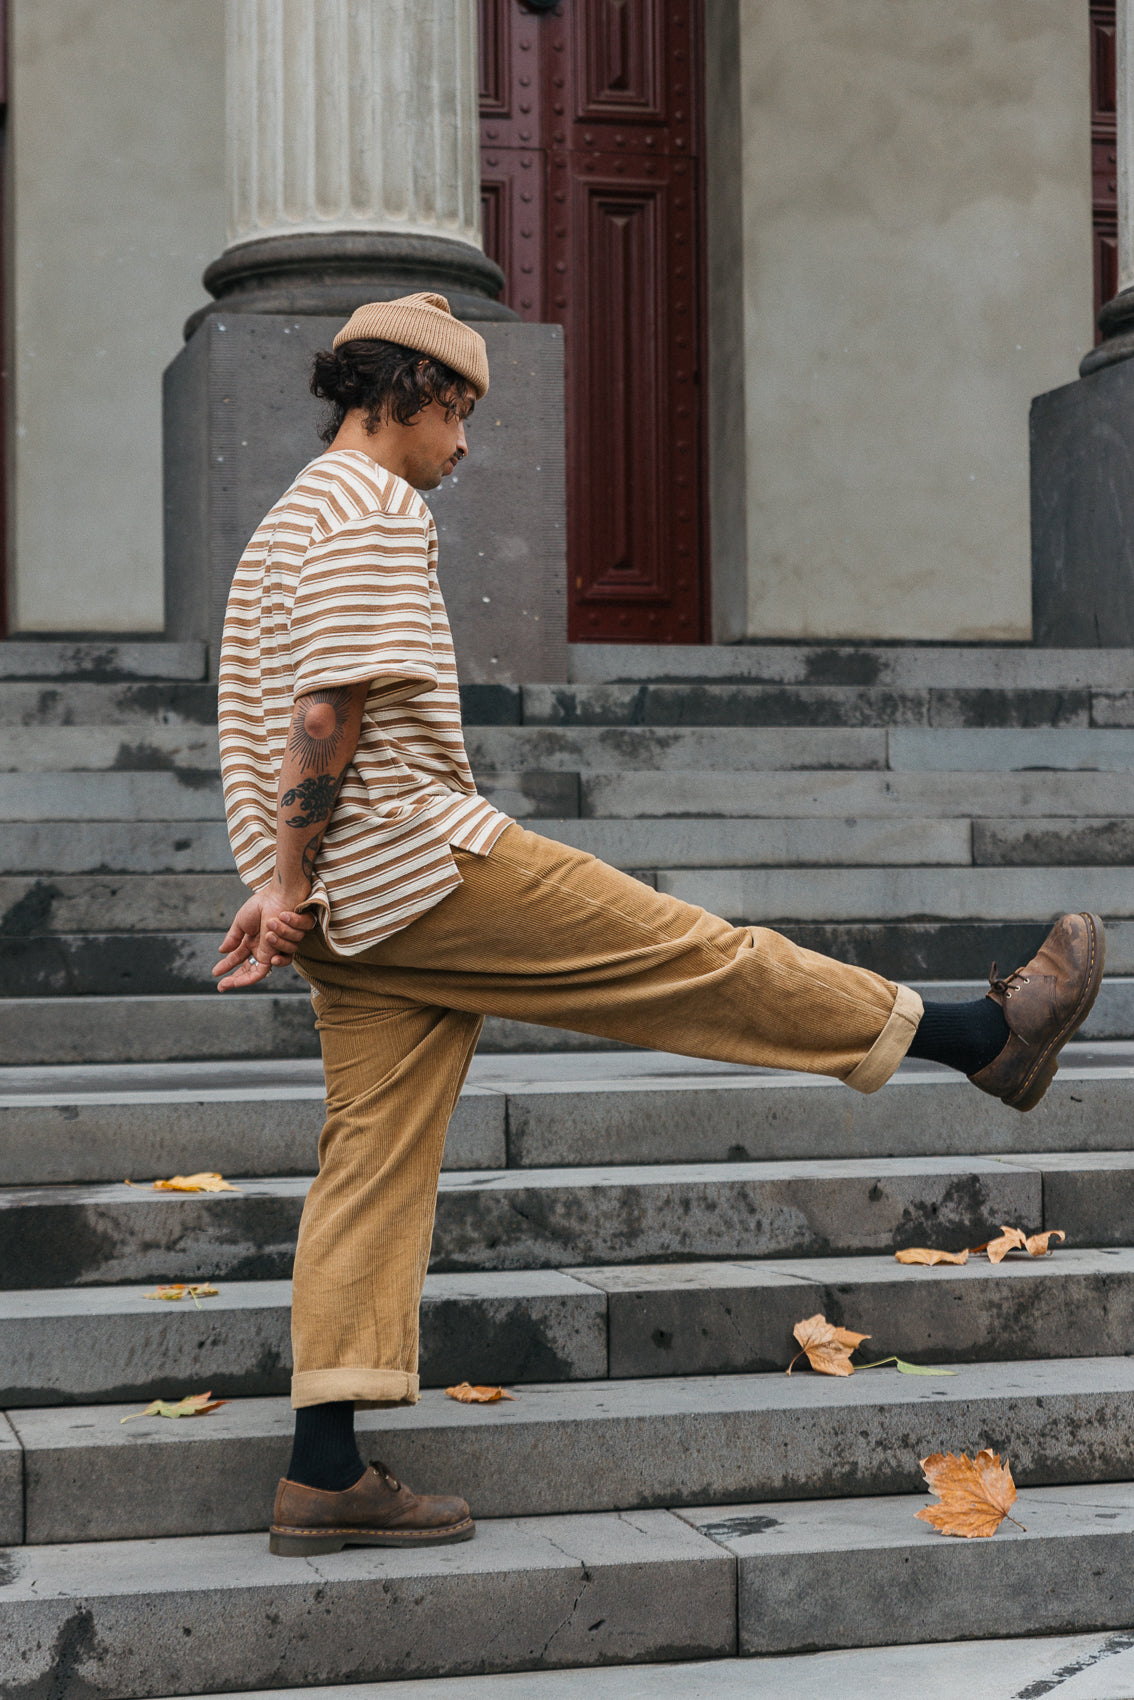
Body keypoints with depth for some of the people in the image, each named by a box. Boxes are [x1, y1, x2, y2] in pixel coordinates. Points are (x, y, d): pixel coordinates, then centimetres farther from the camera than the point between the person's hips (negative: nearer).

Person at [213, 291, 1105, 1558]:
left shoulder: (291, 522, 24)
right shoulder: (373, 509, -9)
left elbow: (294, 723, 24)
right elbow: (328, 708, -17)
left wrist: (293, 890, 21)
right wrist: (289, 886, -14)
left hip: (359, 907, 10)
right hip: (422, 856, -10)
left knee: (374, 1166, 5)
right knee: (688, 955, -3)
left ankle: (325, 1474, 2)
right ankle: (986, 1034, 7)